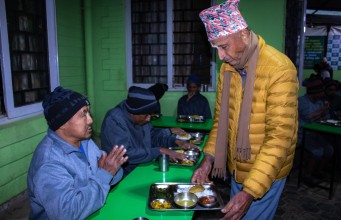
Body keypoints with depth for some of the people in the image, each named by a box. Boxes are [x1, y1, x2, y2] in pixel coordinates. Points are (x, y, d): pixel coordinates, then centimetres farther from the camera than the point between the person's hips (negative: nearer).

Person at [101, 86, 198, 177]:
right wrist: (160, 151, -26)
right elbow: (125, 154, -31)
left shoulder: (140, 118, 0)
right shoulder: (114, 121, -22)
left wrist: (176, 141, 0)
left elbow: (152, 135, 15)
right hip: (124, 175, -7)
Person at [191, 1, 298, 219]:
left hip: (265, 173, -6)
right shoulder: (227, 67, 1)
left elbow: (280, 136, -23)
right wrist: (208, 158, -4)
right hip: (236, 169, 6)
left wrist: (250, 191, -26)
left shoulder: (279, 68, -21)